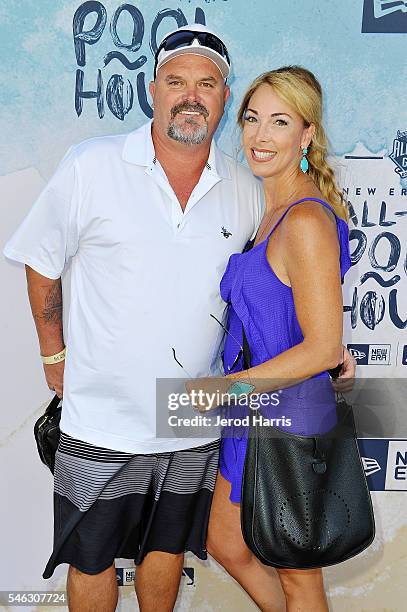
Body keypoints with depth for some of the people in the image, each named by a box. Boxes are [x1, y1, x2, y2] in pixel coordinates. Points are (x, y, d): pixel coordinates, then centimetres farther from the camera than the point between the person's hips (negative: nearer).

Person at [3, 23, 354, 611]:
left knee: (168, 547, 23)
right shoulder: (91, 167, -12)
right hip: (104, 422, -2)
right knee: (92, 560, 14)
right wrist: (54, 353, 3)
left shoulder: (246, 190, -2)